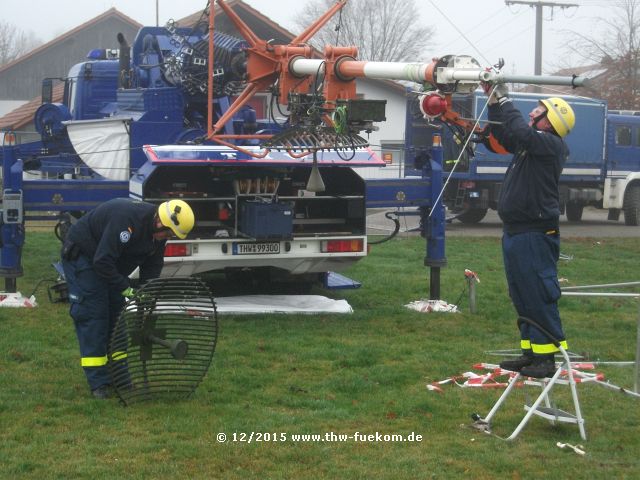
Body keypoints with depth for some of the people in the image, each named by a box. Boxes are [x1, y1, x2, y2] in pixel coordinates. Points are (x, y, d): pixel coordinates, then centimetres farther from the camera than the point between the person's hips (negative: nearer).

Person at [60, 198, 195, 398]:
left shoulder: (157, 231, -7)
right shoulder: (127, 219, -36)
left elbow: (152, 268, 3)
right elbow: (102, 261, -35)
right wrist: (126, 289, -30)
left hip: (111, 263, 9)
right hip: (82, 254, -9)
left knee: (117, 314, 5)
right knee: (92, 315, -12)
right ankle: (98, 383, -11)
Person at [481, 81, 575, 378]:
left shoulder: (551, 145, -12)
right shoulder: (532, 144, 16)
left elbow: (522, 133, -29)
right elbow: (503, 134, 29)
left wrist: (504, 99, -17)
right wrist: (494, 100, 17)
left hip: (536, 235, -10)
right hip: (516, 233, 10)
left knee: (540, 297, -8)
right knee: (522, 298, 14)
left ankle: (547, 357, -5)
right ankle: (530, 353, 22)